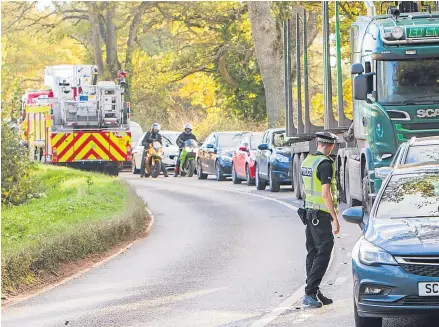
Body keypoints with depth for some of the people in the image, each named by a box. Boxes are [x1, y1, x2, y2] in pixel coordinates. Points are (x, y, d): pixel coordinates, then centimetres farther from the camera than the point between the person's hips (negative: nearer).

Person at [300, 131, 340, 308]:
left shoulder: (307, 161, 11)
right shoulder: (325, 163, -16)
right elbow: (326, 194, -21)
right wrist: (335, 218, -18)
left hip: (309, 211, 9)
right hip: (321, 214, -9)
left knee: (313, 252, 12)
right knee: (323, 252, -8)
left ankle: (314, 293, 15)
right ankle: (310, 293, -14)